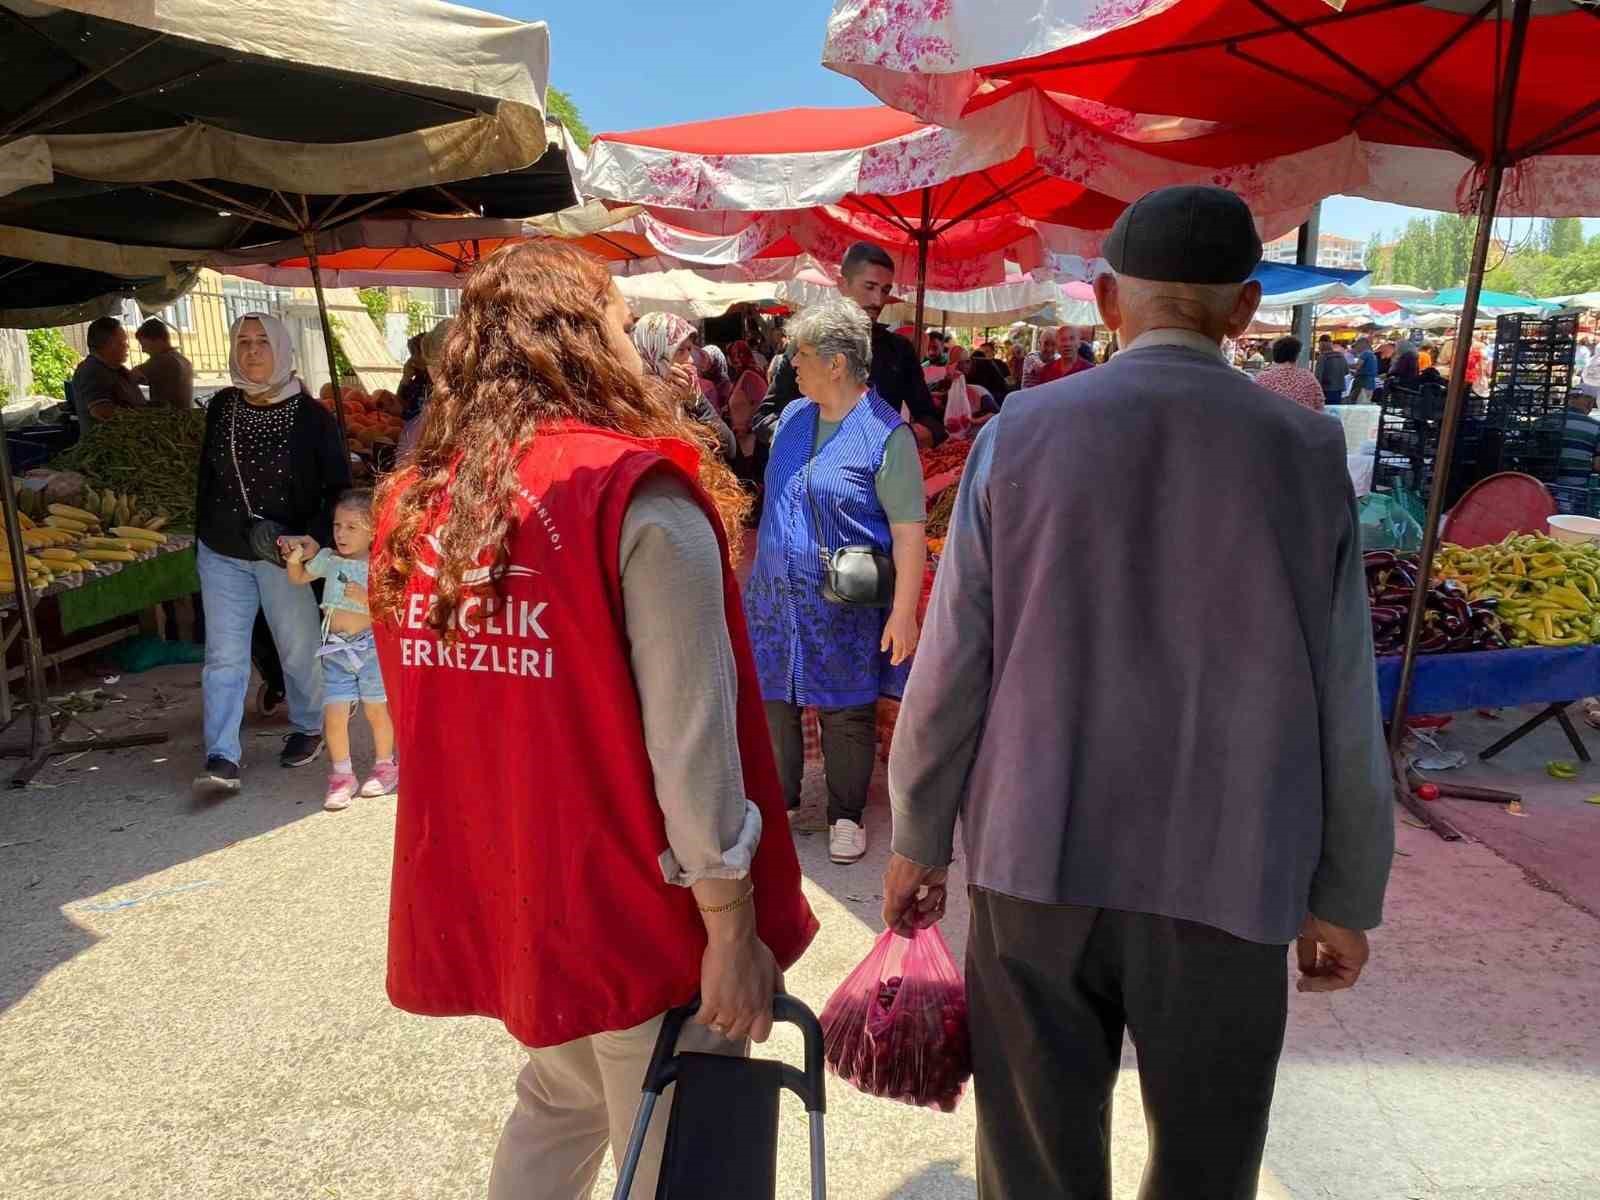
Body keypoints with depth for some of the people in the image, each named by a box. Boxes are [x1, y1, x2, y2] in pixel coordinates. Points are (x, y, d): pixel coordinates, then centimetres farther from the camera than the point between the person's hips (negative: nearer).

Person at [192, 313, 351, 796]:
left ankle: (309, 729, 33)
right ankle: (222, 757, 1)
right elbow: (207, 476, 13)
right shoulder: (221, 407, 3)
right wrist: (203, 535, 13)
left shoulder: (311, 416, -8)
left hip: (286, 556, -3)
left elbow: (337, 488, -6)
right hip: (223, 555, 3)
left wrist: (314, 542, -17)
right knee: (224, 656, -1)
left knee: (299, 647, 11)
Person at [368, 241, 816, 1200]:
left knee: (560, 1102, 29)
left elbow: (432, 720, 9)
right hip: (630, 909, -6)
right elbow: (689, 736, -21)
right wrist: (732, 928, -13)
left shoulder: (413, 504, 2)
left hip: (484, 895, 7)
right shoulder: (639, 497, -17)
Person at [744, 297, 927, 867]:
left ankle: (846, 815, 27)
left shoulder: (886, 433, -14)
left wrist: (903, 611, -19)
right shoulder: (791, 417, 6)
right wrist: (761, 569, 18)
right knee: (772, 702, 13)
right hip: (776, 598, 6)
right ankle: (777, 801, 34)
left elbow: (909, 528, -16)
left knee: (847, 715, 8)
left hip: (845, 608, -6)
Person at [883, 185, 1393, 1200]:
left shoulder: (1021, 433, -5)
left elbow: (953, 665, -5)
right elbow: (1343, 707, -1)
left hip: (1038, 860, 0)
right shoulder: (1305, 450, -4)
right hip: (1226, 878, 1)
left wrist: (918, 839, 7)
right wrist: (1347, 897, 11)